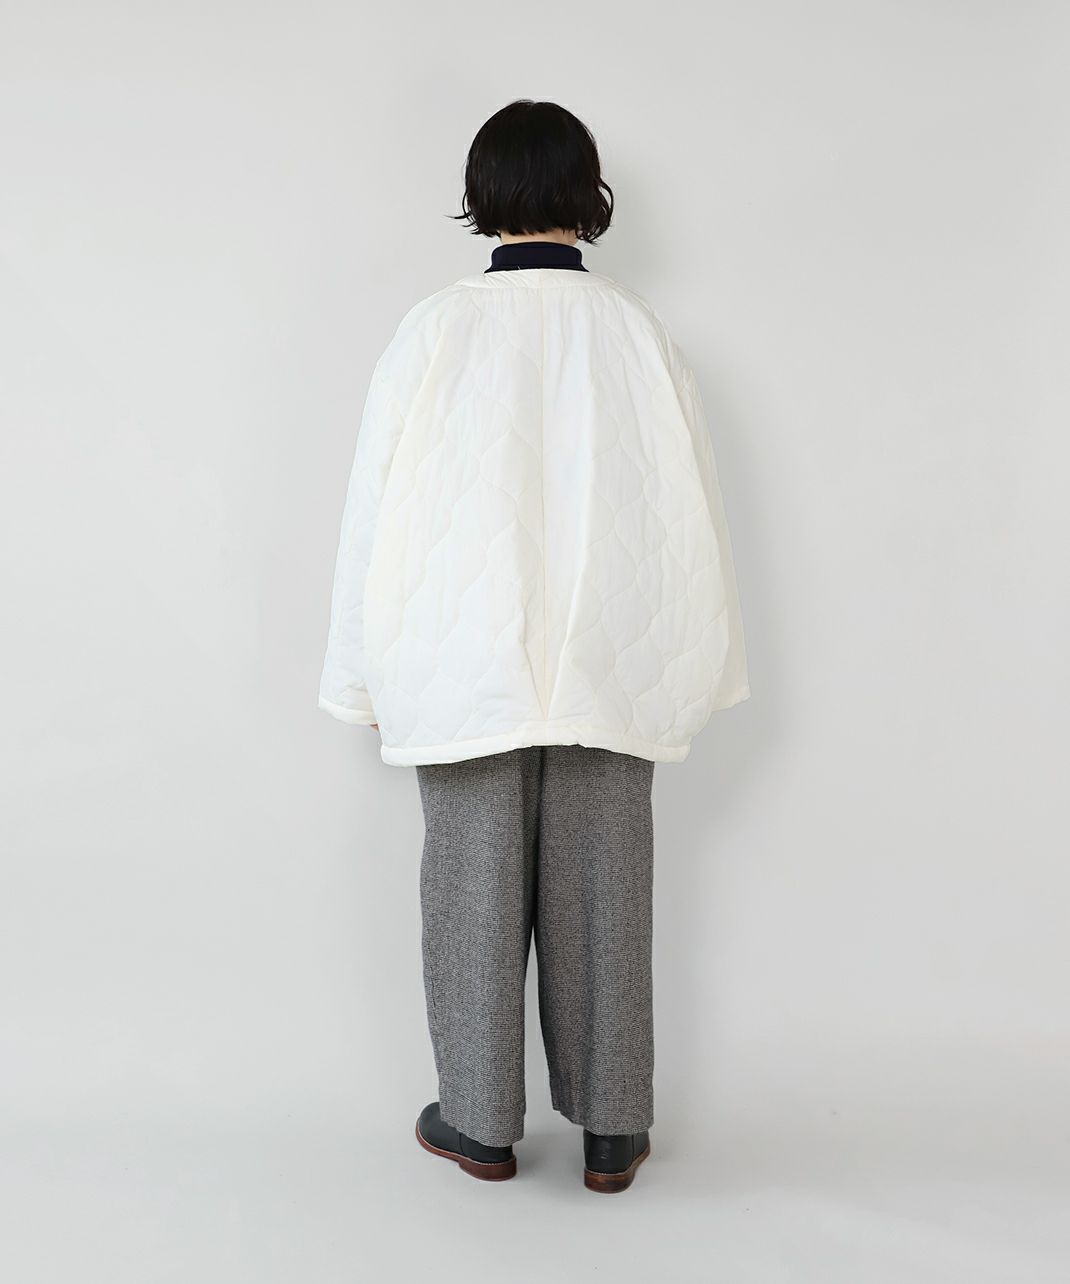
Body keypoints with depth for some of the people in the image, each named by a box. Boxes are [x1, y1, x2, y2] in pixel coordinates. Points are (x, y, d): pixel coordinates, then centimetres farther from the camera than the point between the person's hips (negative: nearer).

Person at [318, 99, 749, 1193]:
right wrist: (686, 670, 12)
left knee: (476, 888, 10)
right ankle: (611, 1131, 21)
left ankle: (480, 1124, 23)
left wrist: (372, 673, 6)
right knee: (601, 891, 10)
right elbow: (689, 506, 1)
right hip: (610, 669, 1)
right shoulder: (637, 330, -3)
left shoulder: (438, 327, -6)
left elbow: (379, 507, -4)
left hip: (467, 666, -1)